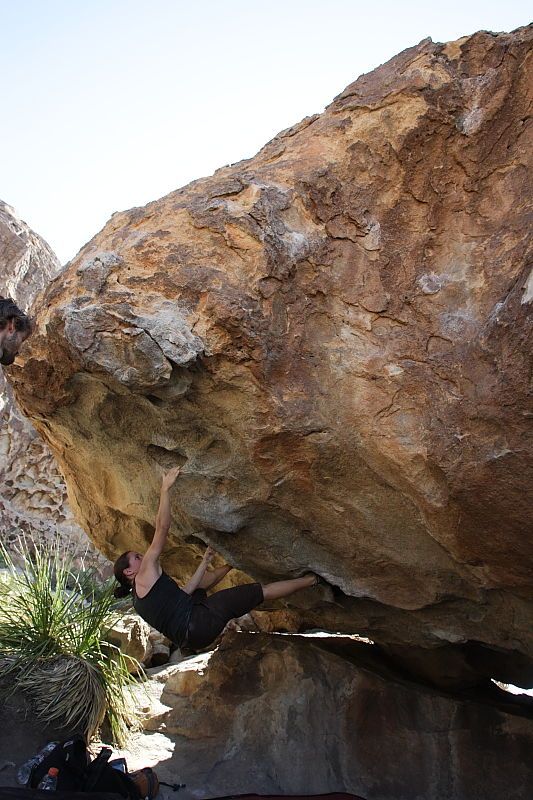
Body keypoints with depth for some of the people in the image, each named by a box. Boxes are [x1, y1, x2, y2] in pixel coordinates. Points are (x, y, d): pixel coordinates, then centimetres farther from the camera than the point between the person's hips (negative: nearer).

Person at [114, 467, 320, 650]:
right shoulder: (145, 577, -4)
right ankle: (311, 579, 5)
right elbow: (162, 529, -14)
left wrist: (205, 562, 26)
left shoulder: (139, 597, 22)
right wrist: (165, 489, -10)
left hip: (191, 638, 10)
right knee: (262, 591, -4)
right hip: (198, 623, -10)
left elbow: (184, 592, 20)